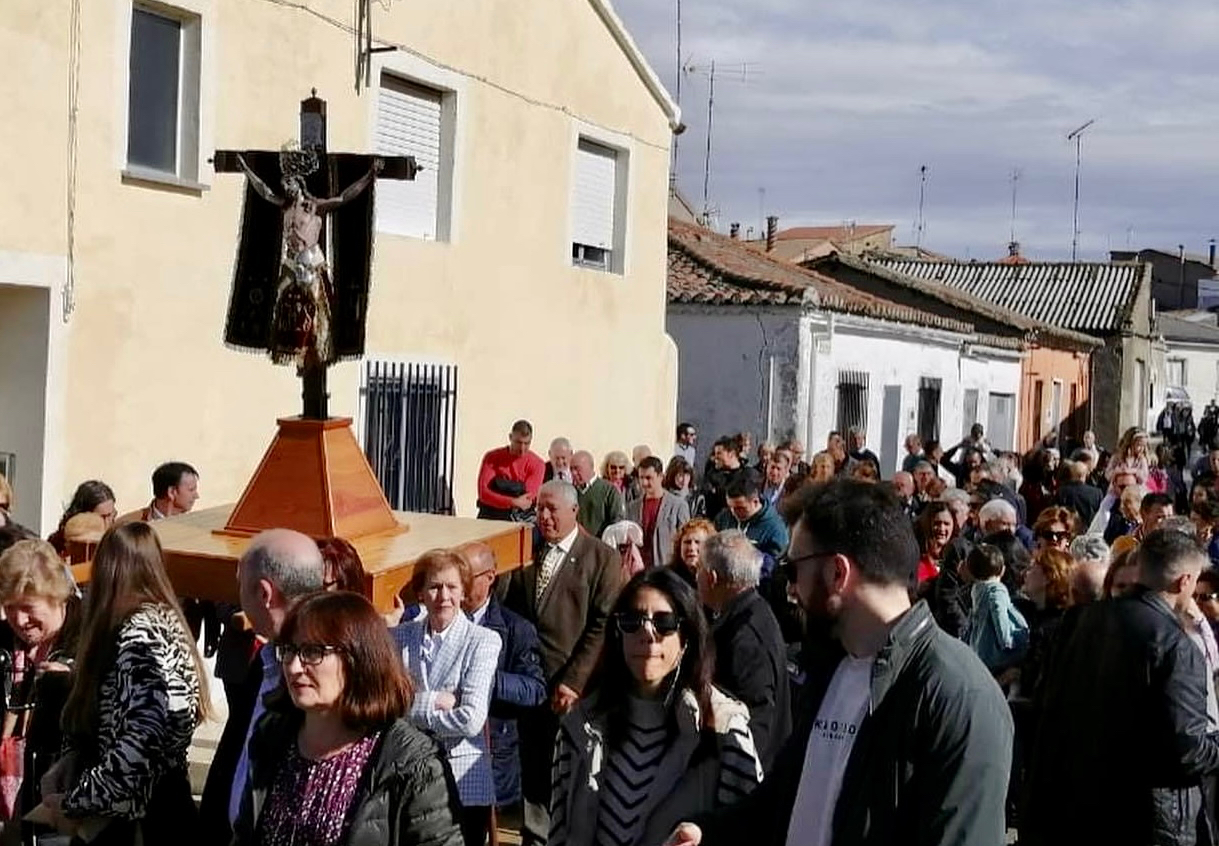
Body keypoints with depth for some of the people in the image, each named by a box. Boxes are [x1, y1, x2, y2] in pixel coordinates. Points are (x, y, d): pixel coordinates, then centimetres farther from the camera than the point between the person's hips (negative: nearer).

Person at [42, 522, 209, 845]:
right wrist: (68, 761, -2)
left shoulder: (140, 634, -19)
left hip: (141, 820, -8)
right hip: (125, 811, 8)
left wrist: (76, 803, -19)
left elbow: (142, 743, -28)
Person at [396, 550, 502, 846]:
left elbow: (471, 720, -16)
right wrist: (431, 701, -17)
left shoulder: (484, 641, -6)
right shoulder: (399, 638, 4)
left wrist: (409, 707, -7)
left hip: (465, 783, -2)